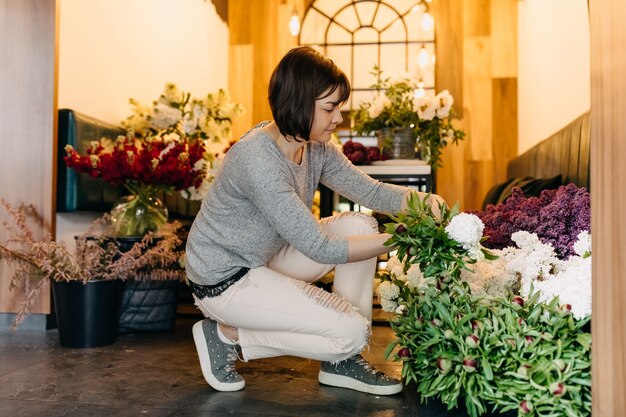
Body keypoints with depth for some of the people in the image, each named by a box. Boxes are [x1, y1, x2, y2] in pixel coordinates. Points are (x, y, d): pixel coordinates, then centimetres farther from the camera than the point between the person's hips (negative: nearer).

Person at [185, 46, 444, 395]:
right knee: (351, 330, -15)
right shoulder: (258, 159, -30)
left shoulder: (316, 147, -4)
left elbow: (371, 190, -1)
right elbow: (319, 248, -29)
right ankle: (227, 335, 0)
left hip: (267, 259, 9)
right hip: (224, 279, -9)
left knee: (360, 225, -6)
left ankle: (342, 361, 2)